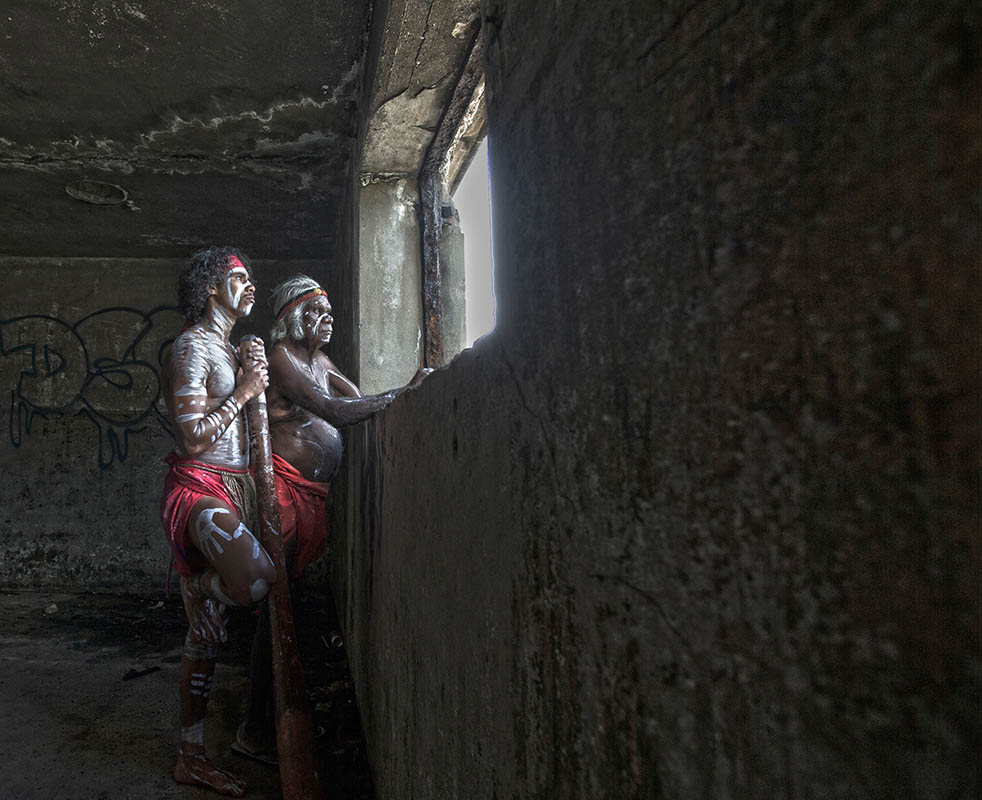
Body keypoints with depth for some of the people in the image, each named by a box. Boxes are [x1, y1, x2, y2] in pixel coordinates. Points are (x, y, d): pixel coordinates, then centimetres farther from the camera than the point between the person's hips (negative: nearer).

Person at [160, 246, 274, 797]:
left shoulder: (236, 348, 20)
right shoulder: (192, 346, -8)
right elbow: (194, 438, -17)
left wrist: (256, 377, 11)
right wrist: (243, 392, -10)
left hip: (237, 489, 8)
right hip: (199, 489, -8)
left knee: (208, 633, 10)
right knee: (257, 578, -33)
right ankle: (198, 586, 4)